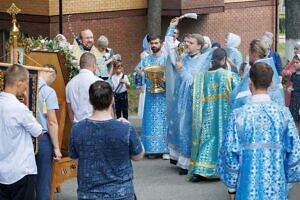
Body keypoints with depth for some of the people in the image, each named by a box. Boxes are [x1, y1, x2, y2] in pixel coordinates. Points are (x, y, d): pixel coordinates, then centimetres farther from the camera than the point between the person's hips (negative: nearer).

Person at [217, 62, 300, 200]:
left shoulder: (239, 114, -12)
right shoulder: (283, 112, -7)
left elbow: (229, 154, -7)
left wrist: (231, 186, 4)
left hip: (249, 187, -1)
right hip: (276, 187, 2)